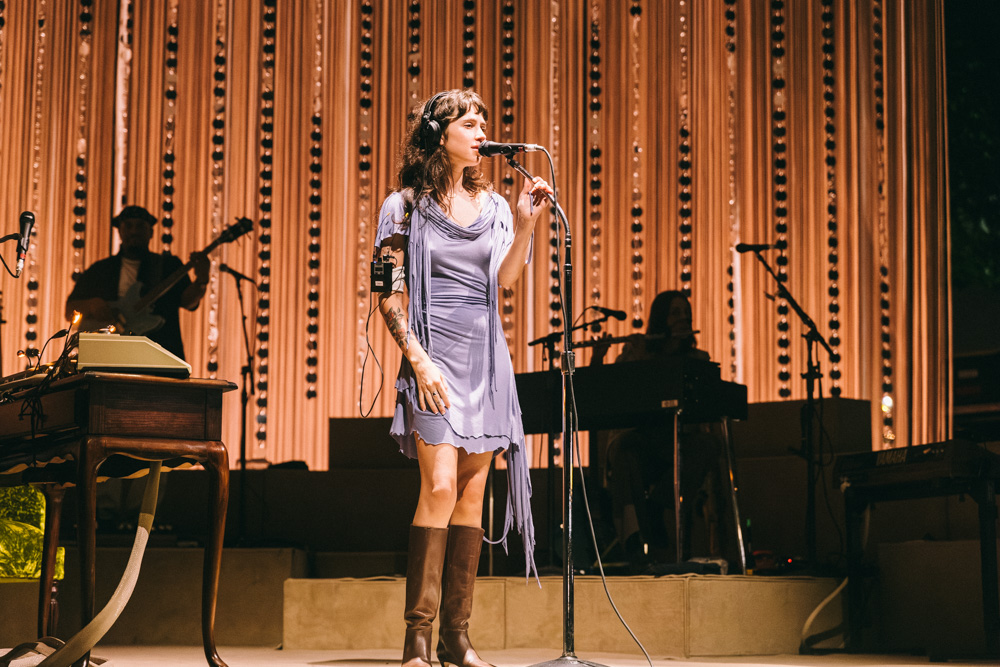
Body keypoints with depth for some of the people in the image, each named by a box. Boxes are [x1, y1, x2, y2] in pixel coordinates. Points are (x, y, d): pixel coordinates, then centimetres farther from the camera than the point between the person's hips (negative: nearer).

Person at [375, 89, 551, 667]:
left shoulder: (491, 204, 13)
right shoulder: (406, 206, 0)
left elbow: (503, 282, 6)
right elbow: (389, 294, -4)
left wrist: (525, 226, -5)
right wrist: (419, 359, -13)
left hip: (486, 357, 5)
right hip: (434, 354, -5)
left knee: (473, 490, 4)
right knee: (440, 485, -15)